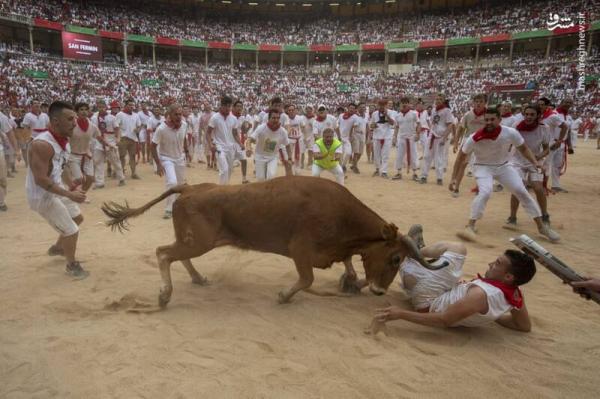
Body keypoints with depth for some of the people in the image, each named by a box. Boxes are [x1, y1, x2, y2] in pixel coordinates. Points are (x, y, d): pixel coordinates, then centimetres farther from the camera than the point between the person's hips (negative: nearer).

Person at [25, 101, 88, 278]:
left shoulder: (63, 140, 0)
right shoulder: (42, 144, -30)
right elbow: (41, 180, -31)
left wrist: (70, 184, 1)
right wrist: (69, 194, -31)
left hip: (57, 189, 10)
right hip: (42, 196, -10)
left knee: (77, 218, 24)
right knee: (71, 231, -3)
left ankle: (57, 247, 48)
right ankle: (72, 265, 22)